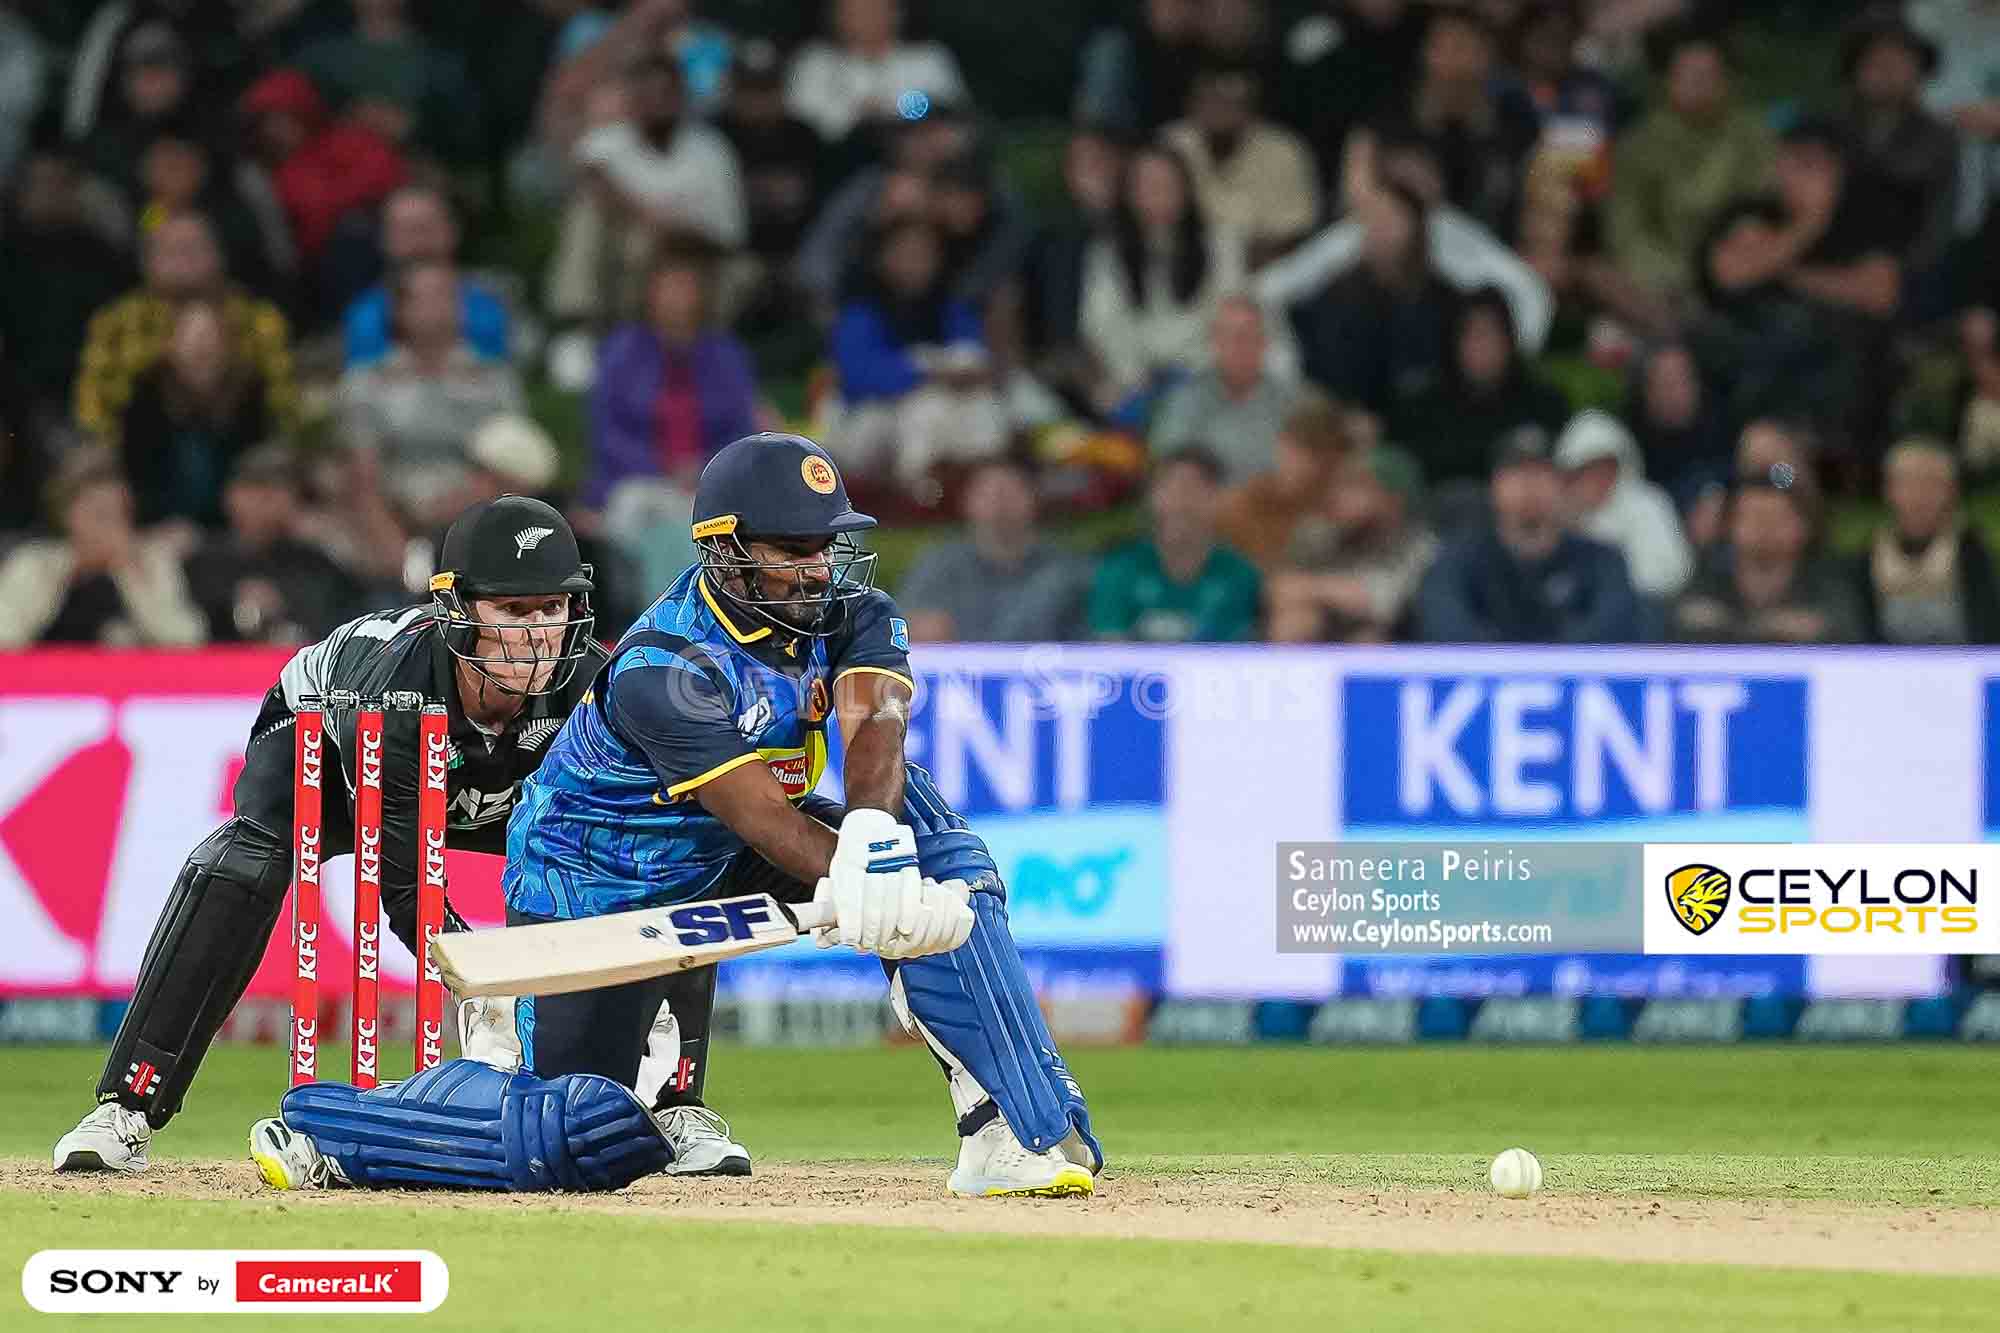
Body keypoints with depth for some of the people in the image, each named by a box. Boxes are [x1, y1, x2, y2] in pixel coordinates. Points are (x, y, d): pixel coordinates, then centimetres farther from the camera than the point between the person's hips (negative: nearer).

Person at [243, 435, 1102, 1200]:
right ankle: (317, 1125, 4)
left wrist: (875, 842, -49)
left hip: (715, 861, 7)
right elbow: (766, 820, -37)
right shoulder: (663, 671, -30)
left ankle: (1017, 1131, -20)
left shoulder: (846, 610, -10)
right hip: (596, 884, -7)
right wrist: (879, 900, -49)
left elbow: (873, 717, -30)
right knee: (596, 1143, -18)